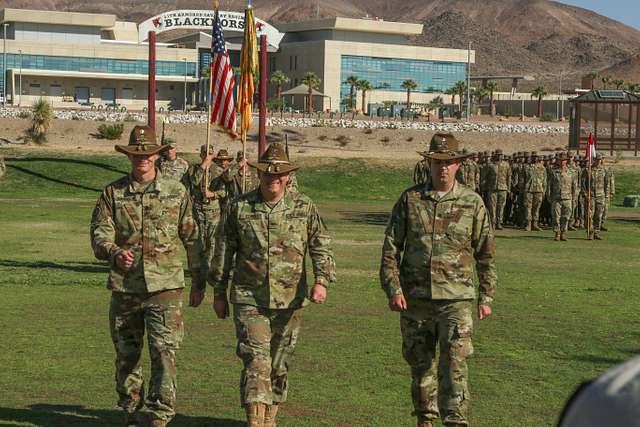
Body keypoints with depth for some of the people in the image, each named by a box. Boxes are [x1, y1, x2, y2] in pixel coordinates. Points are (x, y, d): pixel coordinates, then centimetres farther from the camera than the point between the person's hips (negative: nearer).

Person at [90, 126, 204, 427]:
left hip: (165, 287, -2)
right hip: (124, 286, 2)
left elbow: (191, 236, 10)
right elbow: (99, 232, -1)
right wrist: (115, 253, -23)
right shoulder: (113, 193, 6)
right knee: (126, 355, 12)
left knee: (164, 352, -12)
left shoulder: (176, 192, 5)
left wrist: (198, 278, 12)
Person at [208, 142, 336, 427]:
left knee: (279, 364, 13)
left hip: (290, 300, 2)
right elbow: (223, 252, 7)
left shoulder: (304, 207, 3)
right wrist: (219, 293, 8)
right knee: (256, 362, -13)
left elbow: (320, 247, 3)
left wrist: (321, 280, -12)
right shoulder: (239, 207, 1)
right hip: (249, 299, -2)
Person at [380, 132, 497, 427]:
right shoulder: (410, 199, 4)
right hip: (415, 297, 2)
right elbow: (391, 247, 3)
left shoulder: (472, 202, 3)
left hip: (456, 298, -2)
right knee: (420, 363, 12)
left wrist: (486, 297, 6)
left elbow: (485, 254, 8)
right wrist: (393, 289, -6)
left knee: (454, 364, -12)